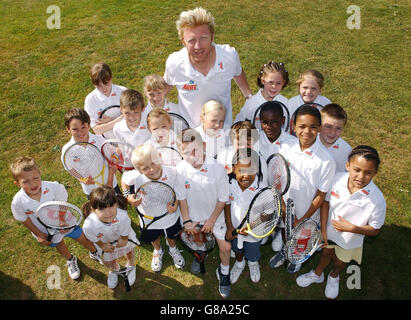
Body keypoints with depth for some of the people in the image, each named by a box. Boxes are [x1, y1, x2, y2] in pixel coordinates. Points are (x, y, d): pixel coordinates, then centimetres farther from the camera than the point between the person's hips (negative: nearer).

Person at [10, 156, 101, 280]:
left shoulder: (53, 187, -36)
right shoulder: (18, 202, -33)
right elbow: (24, 220, -12)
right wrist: (38, 235, -7)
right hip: (45, 231, 1)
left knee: (83, 238, 16)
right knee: (59, 245, 29)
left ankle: (94, 253, 52)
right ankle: (70, 260, 64)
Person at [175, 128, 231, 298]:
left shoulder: (218, 169, -29)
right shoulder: (180, 170, -25)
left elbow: (222, 199, -14)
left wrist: (212, 220, -11)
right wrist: (186, 220, -8)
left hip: (214, 215, -1)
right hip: (192, 216, 2)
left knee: (225, 247, 3)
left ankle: (223, 272, 35)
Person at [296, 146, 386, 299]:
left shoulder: (377, 200, -33)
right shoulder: (337, 178, -27)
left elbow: (375, 230, -18)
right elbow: (326, 201, -11)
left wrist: (351, 227, -33)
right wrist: (323, 229, -11)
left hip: (350, 240, -1)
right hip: (329, 230, 1)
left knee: (339, 263, 27)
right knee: (326, 254, 29)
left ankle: (333, 276, 62)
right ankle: (317, 274, 60)